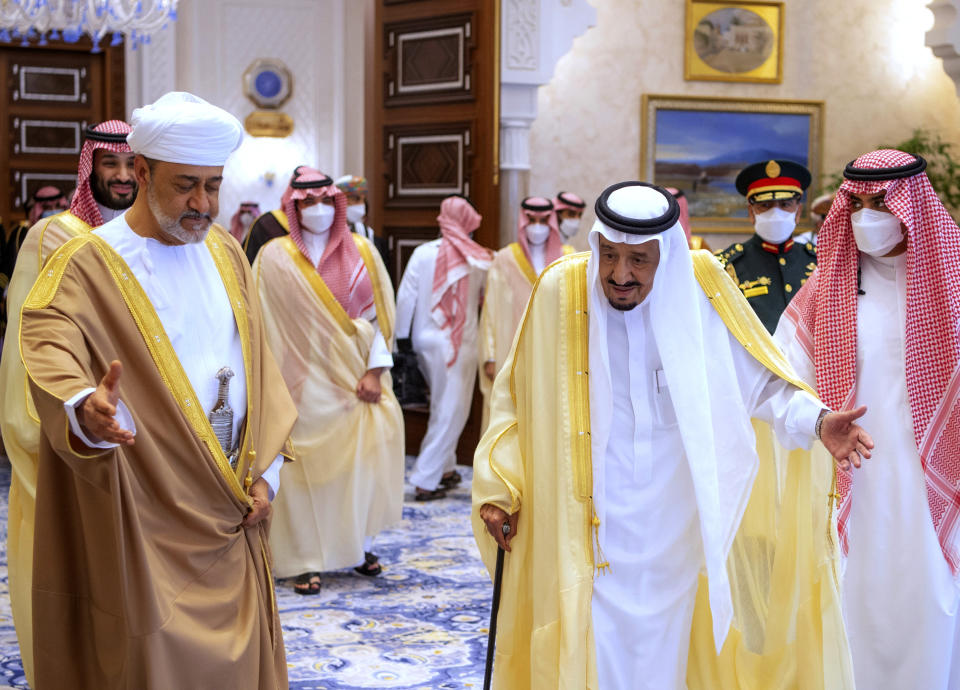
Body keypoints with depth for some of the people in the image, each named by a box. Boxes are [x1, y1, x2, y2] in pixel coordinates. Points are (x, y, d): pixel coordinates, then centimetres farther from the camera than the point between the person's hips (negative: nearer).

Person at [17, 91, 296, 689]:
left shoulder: (225, 253, 9)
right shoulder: (86, 267, -11)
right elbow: (51, 359, -27)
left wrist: (265, 469, 2)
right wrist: (86, 408, -50)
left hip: (232, 516, 6)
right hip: (144, 525, -6)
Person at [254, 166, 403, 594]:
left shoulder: (361, 252, 6)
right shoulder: (275, 258, 0)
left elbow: (379, 314, 3)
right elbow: (264, 322, 0)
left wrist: (374, 369, -7)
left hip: (355, 376, 2)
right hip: (307, 378, -2)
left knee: (361, 456, 2)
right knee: (307, 464, -2)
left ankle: (359, 543, 19)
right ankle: (306, 559, 5)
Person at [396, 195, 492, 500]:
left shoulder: (423, 253, -4)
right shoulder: (480, 260, -7)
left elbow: (406, 296, -2)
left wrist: (401, 336, 6)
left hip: (425, 340, 4)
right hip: (460, 343, -4)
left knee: (442, 406, 21)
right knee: (450, 411, 2)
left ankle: (445, 468, 29)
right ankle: (425, 480, -2)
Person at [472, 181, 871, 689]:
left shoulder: (699, 289, -9)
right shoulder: (559, 291, -10)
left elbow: (759, 379, -3)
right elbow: (517, 396, 2)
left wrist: (816, 420, -20)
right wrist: (499, 488, -1)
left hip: (671, 527, 1)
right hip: (587, 527, -1)